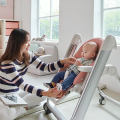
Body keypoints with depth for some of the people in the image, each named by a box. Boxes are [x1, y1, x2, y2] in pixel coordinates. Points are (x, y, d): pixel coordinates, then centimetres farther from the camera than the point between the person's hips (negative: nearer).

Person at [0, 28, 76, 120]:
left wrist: (64, 61, -16)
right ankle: (24, 108, -9)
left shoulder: (28, 56, -6)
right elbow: (22, 85, -32)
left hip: (14, 94, 7)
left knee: (42, 94, -1)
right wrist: (45, 93, -42)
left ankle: (18, 105, -4)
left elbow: (45, 67, -4)